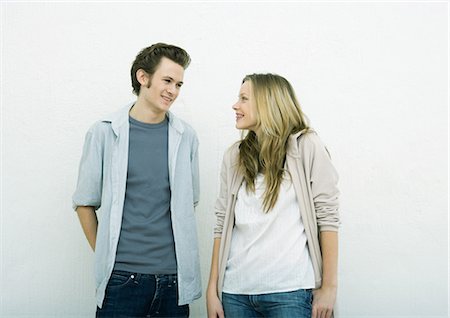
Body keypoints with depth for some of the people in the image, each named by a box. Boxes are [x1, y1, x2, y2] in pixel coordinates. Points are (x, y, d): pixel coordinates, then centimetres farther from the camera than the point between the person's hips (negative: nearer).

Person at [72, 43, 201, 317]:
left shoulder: (186, 136, 5)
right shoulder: (105, 133, 0)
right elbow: (85, 203, 5)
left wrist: (177, 249, 8)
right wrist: (106, 257, 3)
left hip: (176, 276, 2)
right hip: (122, 277, -2)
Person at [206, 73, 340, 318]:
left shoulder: (306, 146, -1)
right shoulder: (233, 157, 10)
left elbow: (327, 217, -4)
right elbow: (222, 225, 8)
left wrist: (329, 287, -7)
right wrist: (212, 289, 5)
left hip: (289, 291, -4)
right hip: (235, 291, 4)